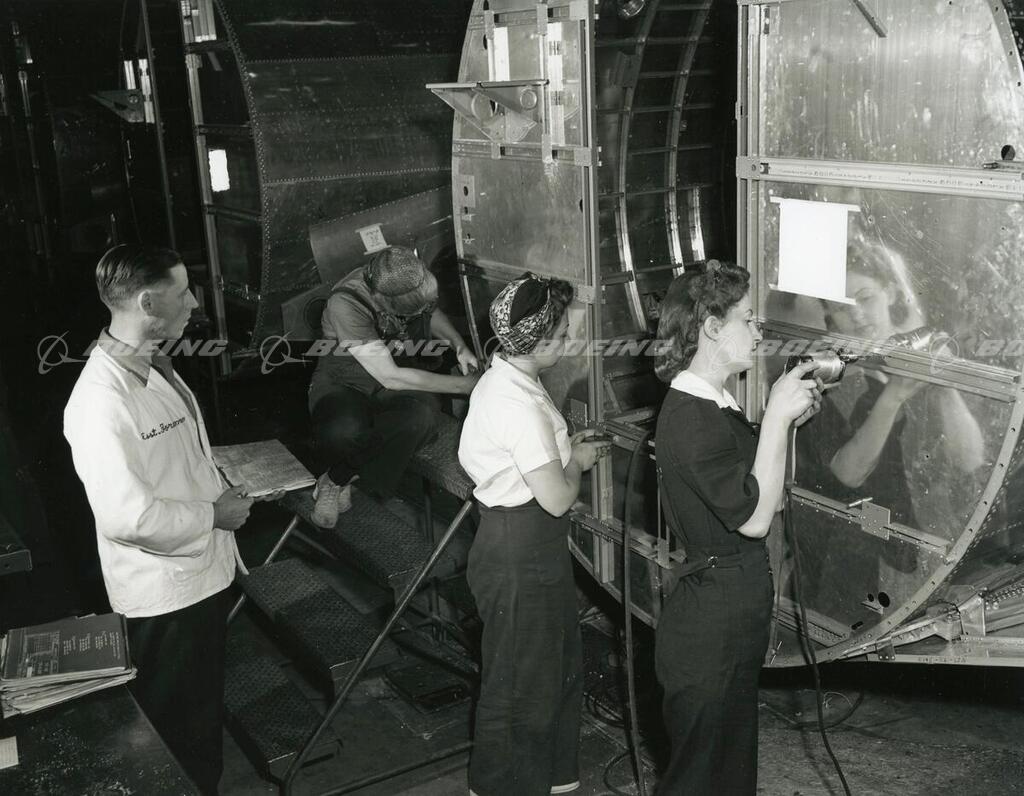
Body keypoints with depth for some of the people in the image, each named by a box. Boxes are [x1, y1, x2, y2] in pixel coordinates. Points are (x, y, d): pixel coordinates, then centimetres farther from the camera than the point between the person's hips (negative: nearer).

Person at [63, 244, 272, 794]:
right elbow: (128, 516, -30)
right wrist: (214, 513, -18)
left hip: (205, 572, 9)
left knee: (208, 709, 27)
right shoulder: (101, 400, -28)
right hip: (164, 595, -9)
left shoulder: (154, 367, 3)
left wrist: (222, 491, 5)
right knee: (179, 730, 11)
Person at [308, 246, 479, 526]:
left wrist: (459, 345, -6)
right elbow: (390, 377, -27)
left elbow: (433, 312, 13)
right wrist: (461, 384, -23)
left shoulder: (413, 281, -14)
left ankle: (338, 478, -10)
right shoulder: (346, 303, -30)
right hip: (345, 382, -4)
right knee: (345, 430, -40)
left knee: (420, 417, -34)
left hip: (408, 376, 4)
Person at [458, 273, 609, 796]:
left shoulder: (503, 381, 5)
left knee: (559, 666, 24)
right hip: (521, 560, -10)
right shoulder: (520, 405, -27)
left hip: (531, 550, 10)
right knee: (520, 683, 8)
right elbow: (557, 499, -24)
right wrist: (578, 461, -6)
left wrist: (567, 445, 10)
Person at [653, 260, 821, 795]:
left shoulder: (716, 407, 10)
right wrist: (777, 416, -23)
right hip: (709, 628, -10)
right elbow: (755, 518, -25)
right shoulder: (688, 419, -23)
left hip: (734, 624, 10)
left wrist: (789, 418, 3)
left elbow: (770, 499, 14)